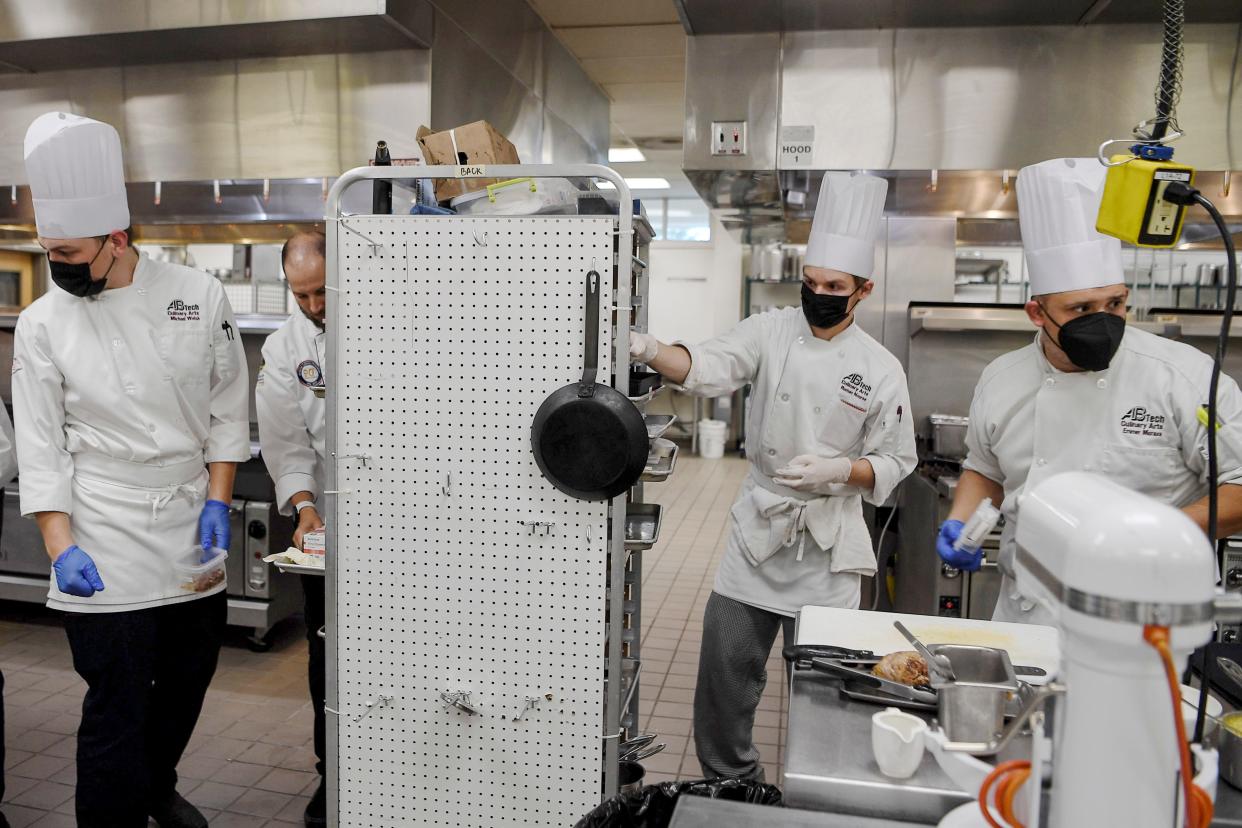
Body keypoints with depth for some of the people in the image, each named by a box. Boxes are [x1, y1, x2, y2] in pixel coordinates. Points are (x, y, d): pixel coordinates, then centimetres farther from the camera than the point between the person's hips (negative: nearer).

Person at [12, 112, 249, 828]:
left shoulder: (199, 296, -2)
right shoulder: (43, 324, -4)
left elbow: (227, 411, 3)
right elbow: (41, 448, -2)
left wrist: (218, 503, -4)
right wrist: (61, 546, -12)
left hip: (192, 531, 3)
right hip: (105, 547, -2)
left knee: (188, 677, 18)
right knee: (117, 704, 0)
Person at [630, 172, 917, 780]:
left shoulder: (880, 369, -5)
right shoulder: (770, 332, -3)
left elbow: (894, 463, 1)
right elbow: (707, 368, -19)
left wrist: (837, 470, -18)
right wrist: (649, 351, -39)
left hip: (829, 539, -1)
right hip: (759, 524, 1)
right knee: (727, 663, 6)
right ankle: (729, 781, 31)